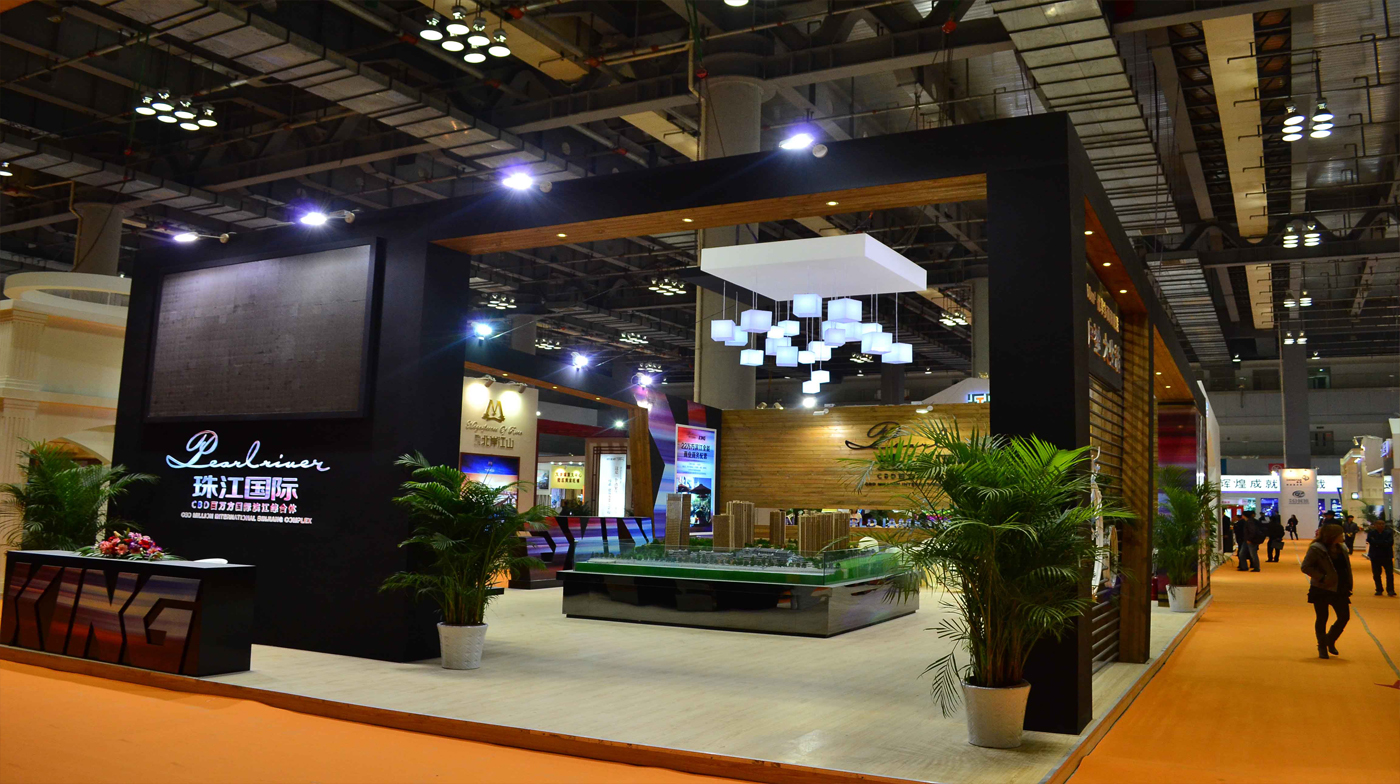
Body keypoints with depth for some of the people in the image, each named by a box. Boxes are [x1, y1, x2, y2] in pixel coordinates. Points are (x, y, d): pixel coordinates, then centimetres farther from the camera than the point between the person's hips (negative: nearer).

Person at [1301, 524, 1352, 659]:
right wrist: (1321, 578, -23)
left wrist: (1348, 585, 8)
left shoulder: (1341, 548, 7)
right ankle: (1322, 647, 17)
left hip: (1339, 590, 6)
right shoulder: (1316, 549, -13)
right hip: (1321, 590, -6)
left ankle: (1330, 641, 26)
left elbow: (1346, 567, 17)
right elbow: (1305, 567, -16)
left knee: (1344, 617, 4)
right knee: (1322, 619, 3)